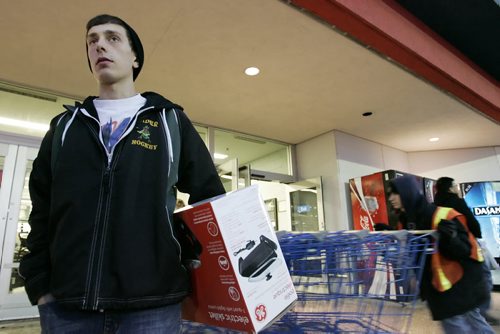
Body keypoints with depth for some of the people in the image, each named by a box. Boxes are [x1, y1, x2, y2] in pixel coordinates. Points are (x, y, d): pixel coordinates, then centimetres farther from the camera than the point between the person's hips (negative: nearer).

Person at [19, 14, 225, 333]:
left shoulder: (170, 119, 6)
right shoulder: (65, 126, 13)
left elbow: (210, 197, 5)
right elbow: (41, 212, 13)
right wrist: (40, 286, 4)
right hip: (66, 303, 3)